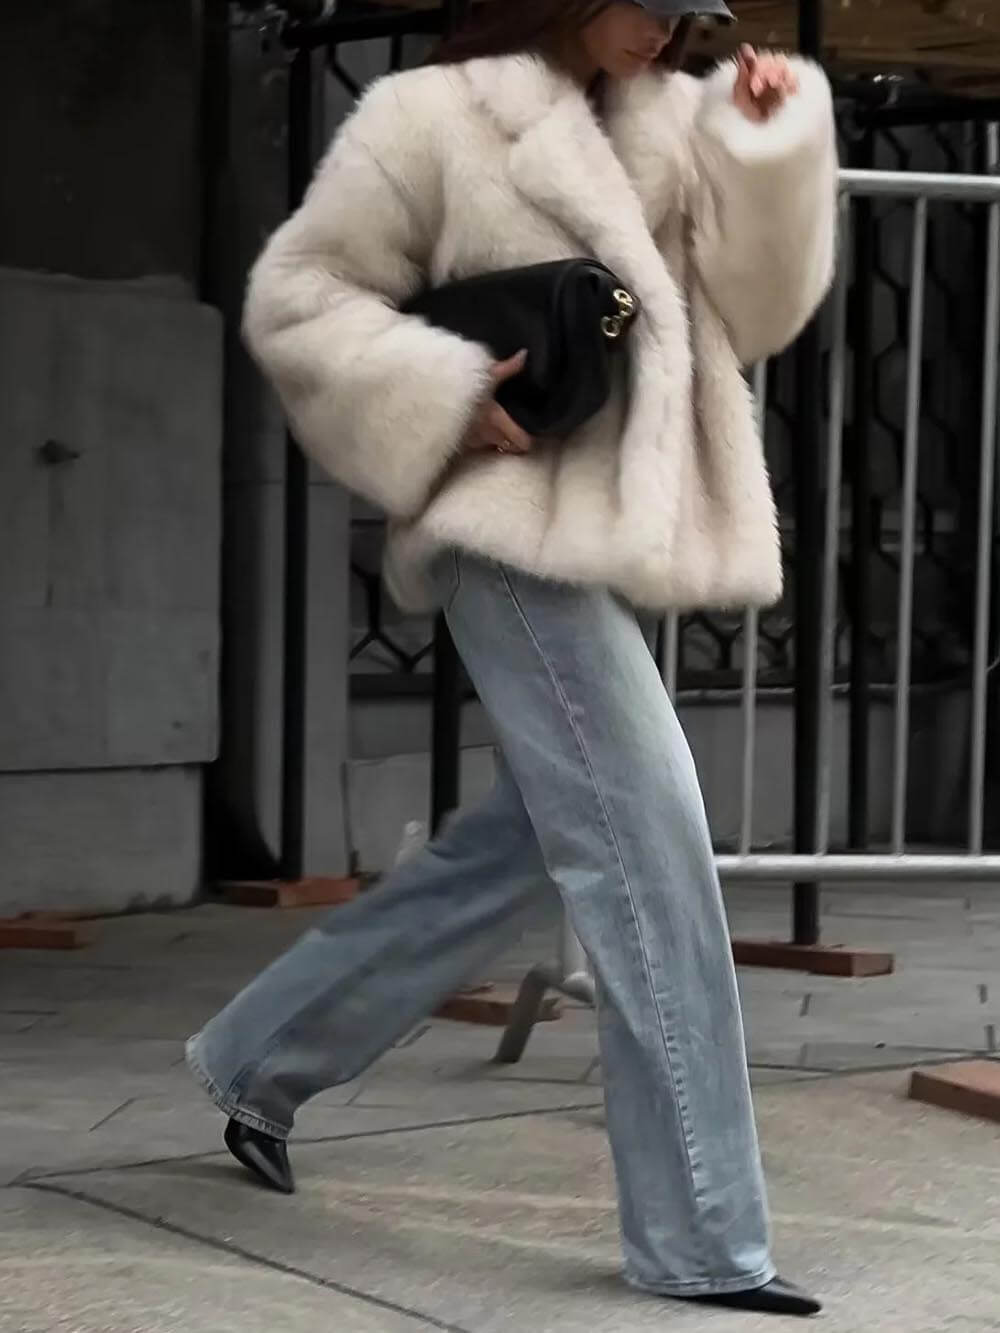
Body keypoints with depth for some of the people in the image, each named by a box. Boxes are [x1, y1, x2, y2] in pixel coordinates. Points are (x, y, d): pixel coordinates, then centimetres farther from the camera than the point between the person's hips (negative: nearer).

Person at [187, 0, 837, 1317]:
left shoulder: (664, 130, 16)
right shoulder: (434, 117, -4)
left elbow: (757, 305, 7)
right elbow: (294, 295, -3)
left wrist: (771, 138, -5)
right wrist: (448, 397, -14)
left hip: (613, 536, 8)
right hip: (523, 531, -8)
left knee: (529, 842, 14)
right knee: (649, 858, -12)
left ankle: (263, 1059, 31)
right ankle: (703, 1239, -8)